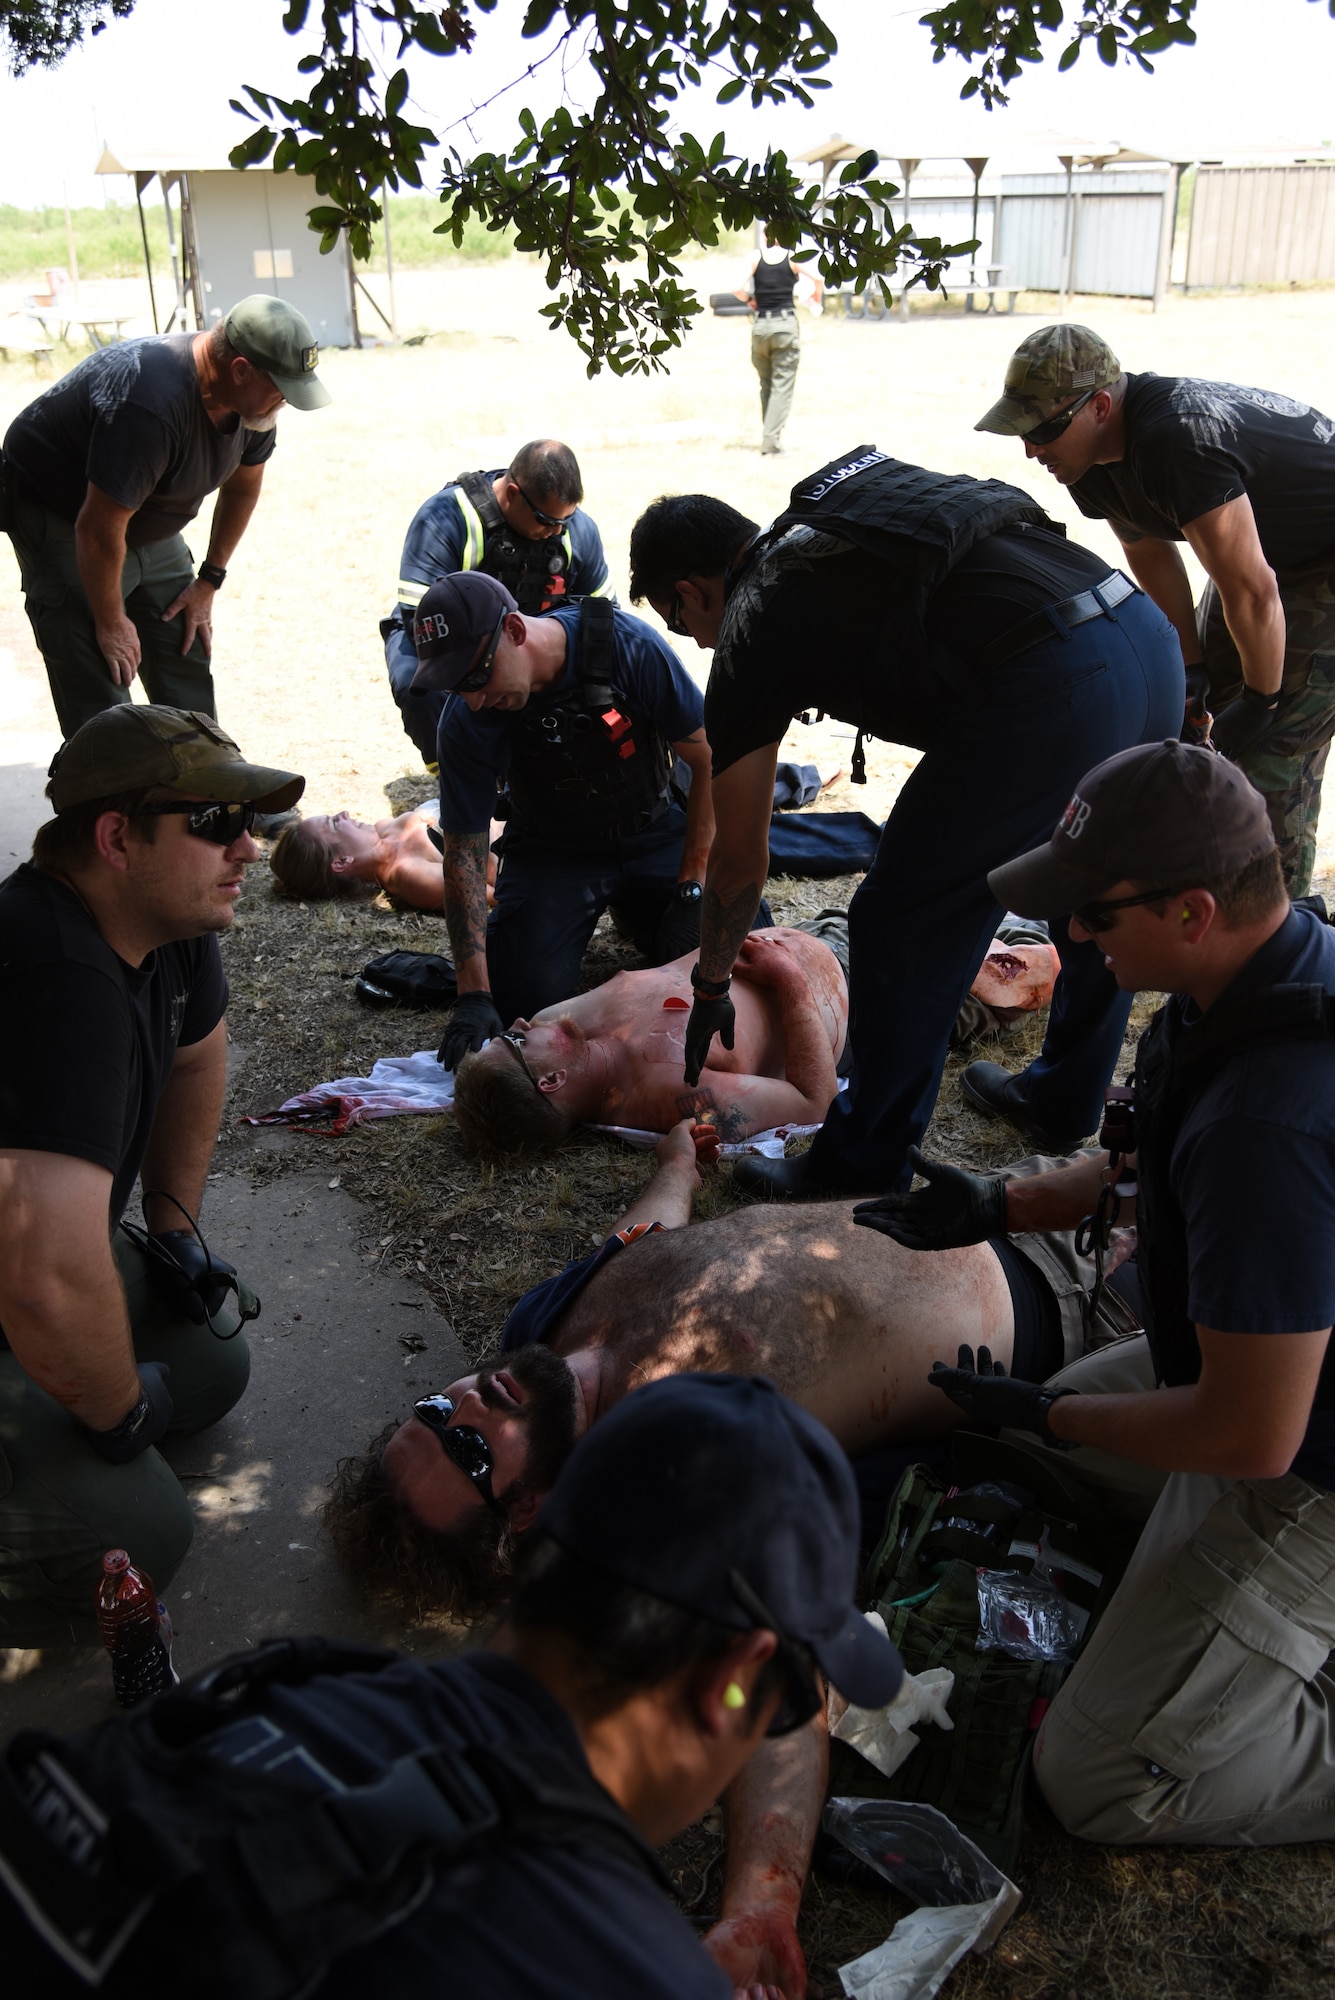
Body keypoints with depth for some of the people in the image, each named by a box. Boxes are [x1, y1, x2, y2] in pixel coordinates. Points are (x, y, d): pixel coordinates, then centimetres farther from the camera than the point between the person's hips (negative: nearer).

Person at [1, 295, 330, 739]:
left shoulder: (252, 399, -11)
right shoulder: (152, 403, -36)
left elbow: (243, 486, 8)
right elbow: (99, 530, -31)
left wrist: (208, 582, 7)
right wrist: (111, 622, -19)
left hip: (151, 526, 8)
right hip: (62, 520, -8)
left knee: (187, 658, 7)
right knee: (97, 693, -14)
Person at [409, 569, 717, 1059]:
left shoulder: (629, 646, -25)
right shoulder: (467, 722, -20)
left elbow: (708, 761, -15)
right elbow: (464, 851, -15)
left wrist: (693, 888, -18)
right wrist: (473, 994, -24)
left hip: (653, 833, 0)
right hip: (551, 850, 0)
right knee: (528, 992, -21)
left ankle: (632, 912, 14)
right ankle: (582, 916, 13)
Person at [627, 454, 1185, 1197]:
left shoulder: (754, 627, 9)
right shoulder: (839, 517, 28)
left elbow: (741, 862, 14)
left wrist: (711, 990, 29)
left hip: (1049, 686, -9)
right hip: (1153, 633, 9)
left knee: (902, 927, 6)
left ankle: (863, 1170, 20)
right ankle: (1065, 1107, 46)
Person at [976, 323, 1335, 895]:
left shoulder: (1178, 443, -39)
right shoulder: (1088, 458, -9)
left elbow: (1252, 591, -34)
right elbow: (1151, 556, 5)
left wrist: (1261, 700, -20)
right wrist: (1191, 667, 3)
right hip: (1265, 547, 9)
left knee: (1271, 751, -13)